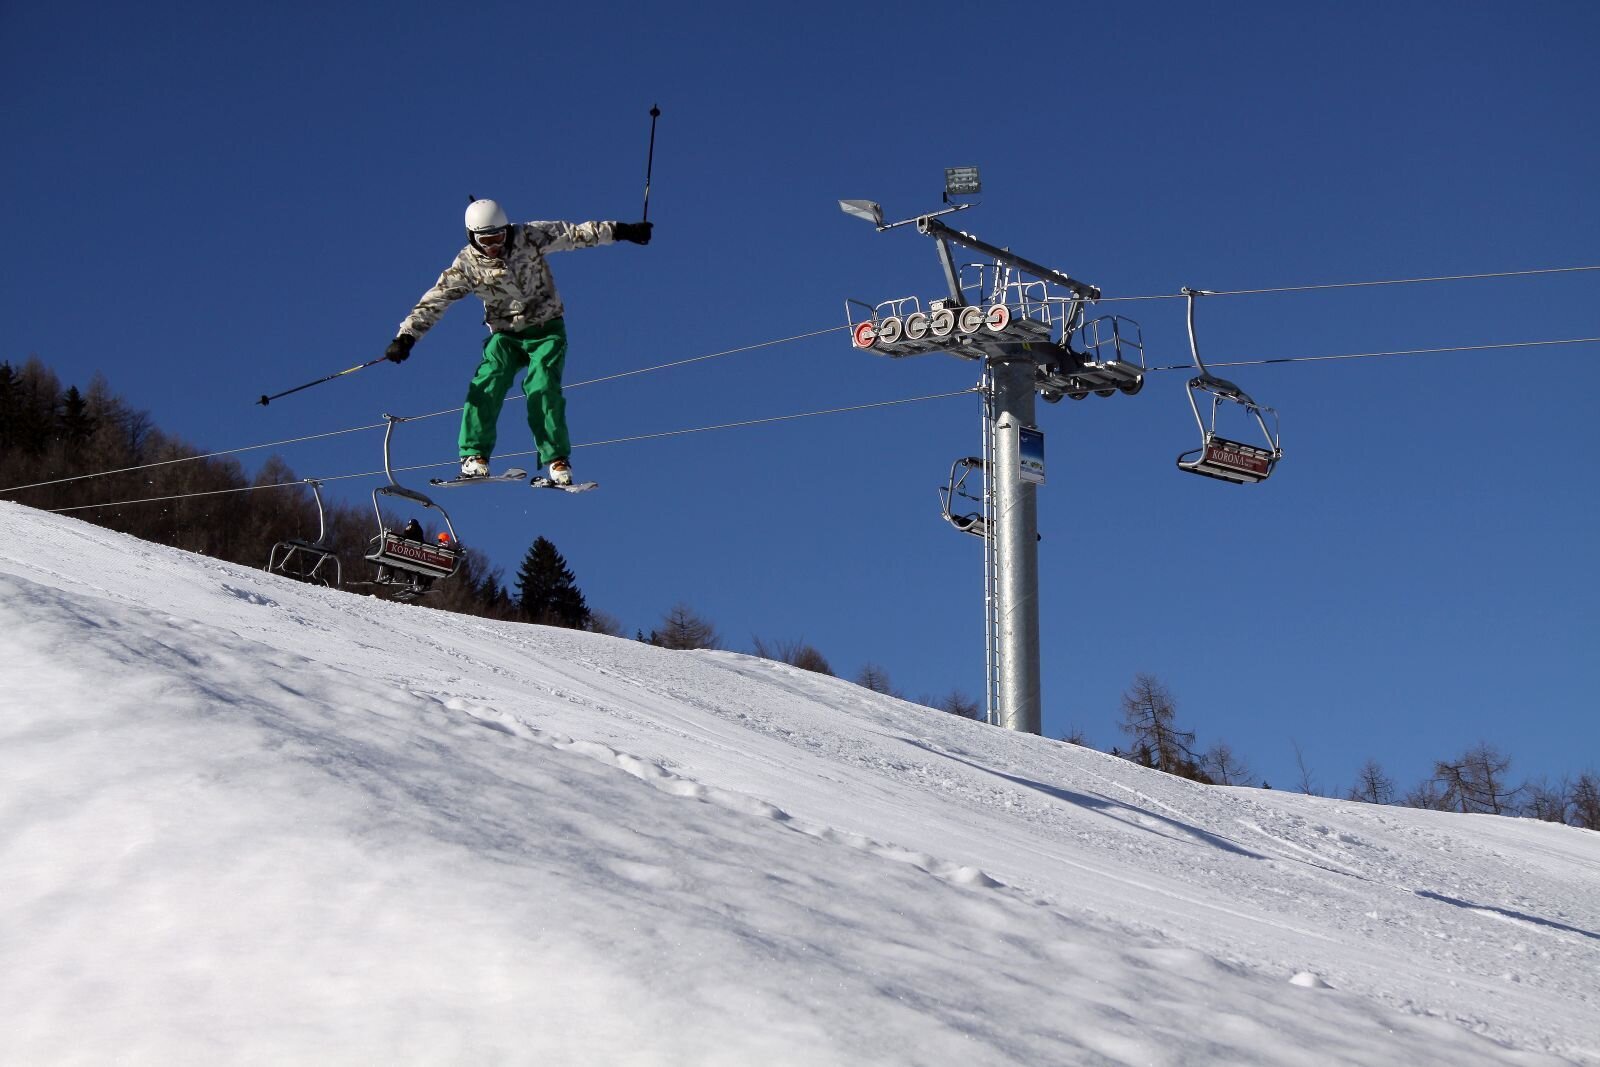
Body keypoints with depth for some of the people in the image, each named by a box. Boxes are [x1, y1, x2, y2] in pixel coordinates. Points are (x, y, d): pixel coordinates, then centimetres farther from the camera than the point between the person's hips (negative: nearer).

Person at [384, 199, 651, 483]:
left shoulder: (530, 237, -11)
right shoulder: (466, 265, -9)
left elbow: (577, 234, -10)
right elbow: (434, 301, -10)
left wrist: (621, 231, -14)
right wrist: (406, 336, -21)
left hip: (546, 330, -1)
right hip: (505, 335, 1)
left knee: (542, 389, -21)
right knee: (487, 386, -21)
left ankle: (558, 461, -15)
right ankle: (475, 456, -18)